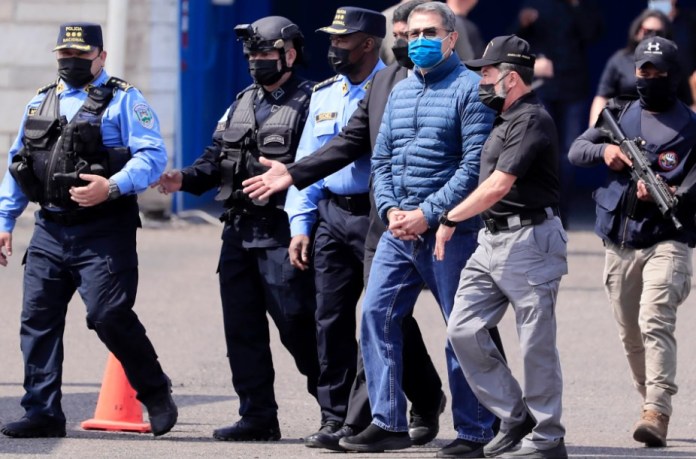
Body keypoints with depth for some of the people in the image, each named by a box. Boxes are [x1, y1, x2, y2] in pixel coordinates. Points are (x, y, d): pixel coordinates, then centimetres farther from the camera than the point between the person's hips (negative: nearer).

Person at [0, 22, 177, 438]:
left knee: (109, 316, -12)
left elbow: (152, 156, -12)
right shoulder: (41, 102, 17)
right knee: (38, 318, 1)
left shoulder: (123, 100, -2)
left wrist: (112, 187, -26)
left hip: (103, 232, -6)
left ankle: (155, 392, 8)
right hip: (50, 231, 6)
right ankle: (43, 413, 7)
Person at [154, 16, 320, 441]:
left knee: (296, 323, -6)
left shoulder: (309, 103, -5)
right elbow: (217, 158, 17)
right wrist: (186, 178, 0)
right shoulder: (242, 104, 18)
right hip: (239, 231, 8)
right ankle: (258, 417, 12)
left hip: (283, 233, -7)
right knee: (242, 327, 7)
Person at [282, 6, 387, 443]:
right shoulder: (324, 95, 15)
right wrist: (300, 225, 10)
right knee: (331, 320, 4)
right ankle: (335, 419, 9)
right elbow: (307, 161, 17)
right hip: (331, 214, 7)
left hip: (377, 215, -7)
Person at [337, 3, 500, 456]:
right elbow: (381, 159, 16)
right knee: (377, 314, -1)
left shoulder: (469, 89, -6)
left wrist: (428, 214, -17)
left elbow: (473, 165, -13)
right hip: (399, 230, 7)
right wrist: (390, 209, -2)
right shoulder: (400, 92, 16)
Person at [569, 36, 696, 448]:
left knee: (656, 323, -21)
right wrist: (604, 150, -8)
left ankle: (658, 414, -28)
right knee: (631, 336, 10)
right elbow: (576, 150, 12)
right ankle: (650, 404, 24)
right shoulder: (621, 116, 13)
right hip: (619, 243, 5)